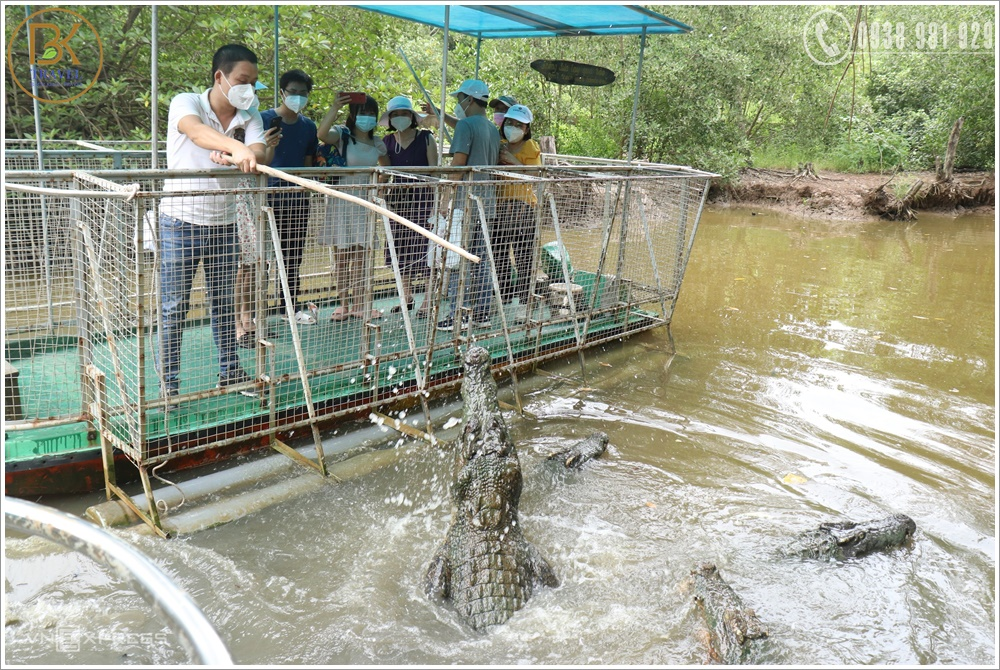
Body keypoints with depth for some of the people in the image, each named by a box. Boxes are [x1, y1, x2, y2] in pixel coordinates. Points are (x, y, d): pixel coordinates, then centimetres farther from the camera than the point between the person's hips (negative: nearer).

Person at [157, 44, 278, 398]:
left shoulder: (250, 118, 1)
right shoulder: (186, 103, -11)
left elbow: (259, 152, -19)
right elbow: (196, 131, -34)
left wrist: (228, 156, -40)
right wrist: (236, 148, -53)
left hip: (223, 223, 4)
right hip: (181, 222, -4)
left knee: (224, 303, 15)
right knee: (174, 308, 2)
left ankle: (230, 372, 28)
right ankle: (167, 382, 14)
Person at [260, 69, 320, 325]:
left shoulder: (308, 126, 12)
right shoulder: (264, 119, -3)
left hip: (298, 198, 5)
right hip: (270, 197, -5)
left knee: (294, 254, 13)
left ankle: (291, 304, 25)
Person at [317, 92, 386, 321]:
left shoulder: (377, 144, 10)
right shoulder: (342, 135, -4)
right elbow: (322, 133, -25)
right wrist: (335, 107, -29)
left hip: (367, 203, 4)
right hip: (343, 200, -4)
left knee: (361, 257, 4)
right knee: (342, 257, 2)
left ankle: (358, 305, 11)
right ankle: (344, 304, 10)